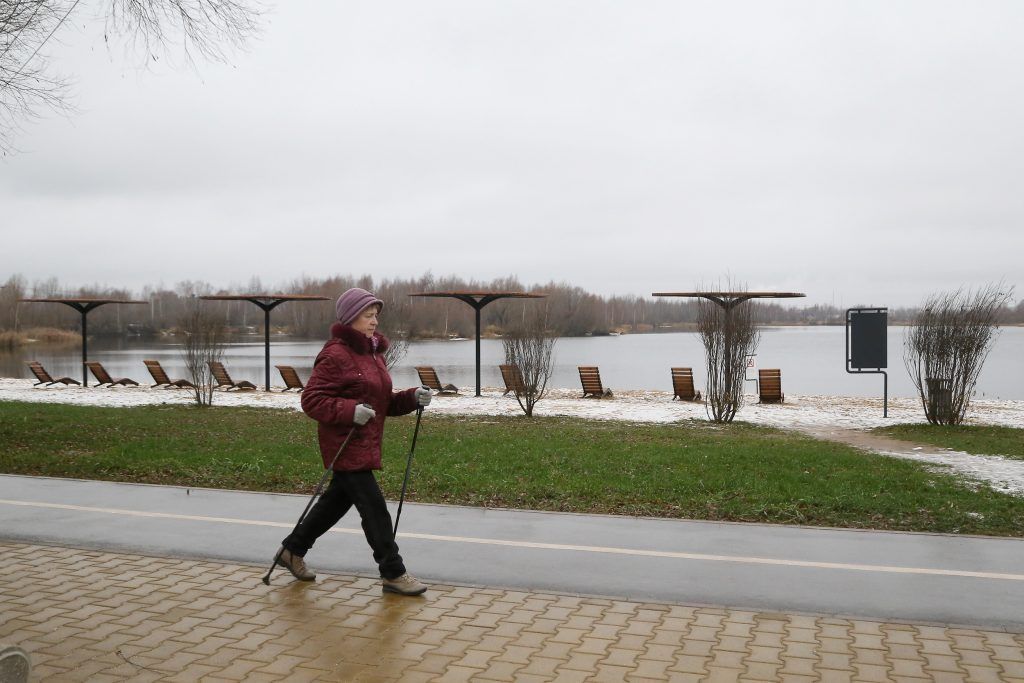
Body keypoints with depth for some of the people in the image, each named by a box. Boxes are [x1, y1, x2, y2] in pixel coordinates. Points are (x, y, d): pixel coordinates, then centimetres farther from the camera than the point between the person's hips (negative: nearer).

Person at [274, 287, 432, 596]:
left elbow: (383, 402, 18)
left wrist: (412, 398, 1)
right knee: (374, 507, -6)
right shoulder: (335, 355, -16)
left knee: (338, 500, 19)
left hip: (366, 444, 10)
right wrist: (349, 410, -29)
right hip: (344, 444, -10)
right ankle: (393, 573, 5)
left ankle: (293, 550, 36)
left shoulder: (373, 353, 13)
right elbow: (311, 399, -18)